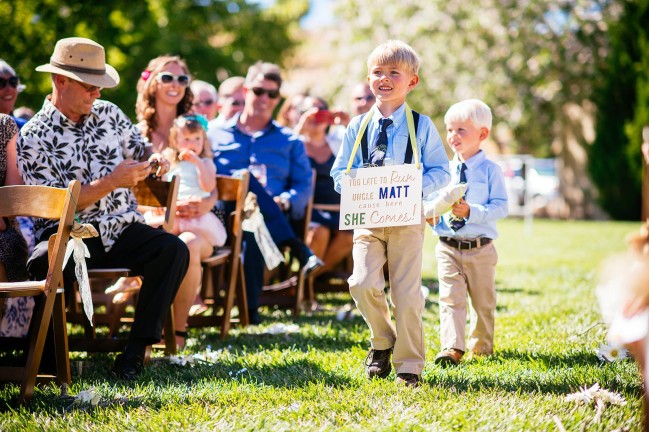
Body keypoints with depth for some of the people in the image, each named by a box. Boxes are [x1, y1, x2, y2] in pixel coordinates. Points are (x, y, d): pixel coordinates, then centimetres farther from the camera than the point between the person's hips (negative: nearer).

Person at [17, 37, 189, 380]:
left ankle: (136, 350, -21)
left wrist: (155, 158, 0)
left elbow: (139, 148, 26)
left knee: (173, 250, -25)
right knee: (47, 262, -39)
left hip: (121, 229, 5)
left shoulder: (108, 113, 12)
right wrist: (112, 182, -19)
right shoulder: (34, 137, -4)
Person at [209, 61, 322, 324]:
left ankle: (251, 308, -45)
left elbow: (304, 185, 10)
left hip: (274, 219, 0)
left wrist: (284, 202, -14)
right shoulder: (215, 135, 22)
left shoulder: (290, 142, 24)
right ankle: (298, 249, -41)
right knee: (247, 180, -34)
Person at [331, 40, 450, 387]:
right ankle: (382, 344, 12)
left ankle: (409, 364, 12)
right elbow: (339, 172, 11)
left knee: (407, 293, -2)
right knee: (363, 284, -15)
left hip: (408, 218, -1)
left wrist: (416, 186, -17)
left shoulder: (422, 126, 3)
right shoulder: (357, 126, 7)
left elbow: (440, 172, 2)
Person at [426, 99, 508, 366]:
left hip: (480, 249, -2)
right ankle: (451, 349, -14)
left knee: (483, 301, 12)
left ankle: (480, 346, 30)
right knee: (450, 297, -9)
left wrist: (471, 212, -24)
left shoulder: (490, 170, -5)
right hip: (448, 247, 2)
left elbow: (500, 207, -11)